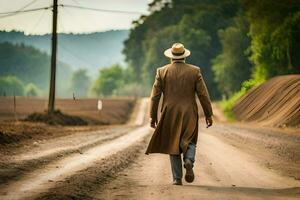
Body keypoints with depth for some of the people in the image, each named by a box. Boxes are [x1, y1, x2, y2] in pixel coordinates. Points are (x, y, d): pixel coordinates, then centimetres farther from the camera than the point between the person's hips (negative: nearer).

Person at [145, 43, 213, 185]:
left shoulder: (162, 72, 1)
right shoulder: (194, 71, 0)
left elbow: (155, 95, 0)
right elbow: (203, 94, -2)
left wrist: (153, 116, 5)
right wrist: (208, 114, 4)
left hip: (169, 115, 0)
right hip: (189, 114, 0)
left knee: (173, 145, 9)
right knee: (189, 141, 13)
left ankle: (177, 178, 4)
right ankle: (189, 161, -17)